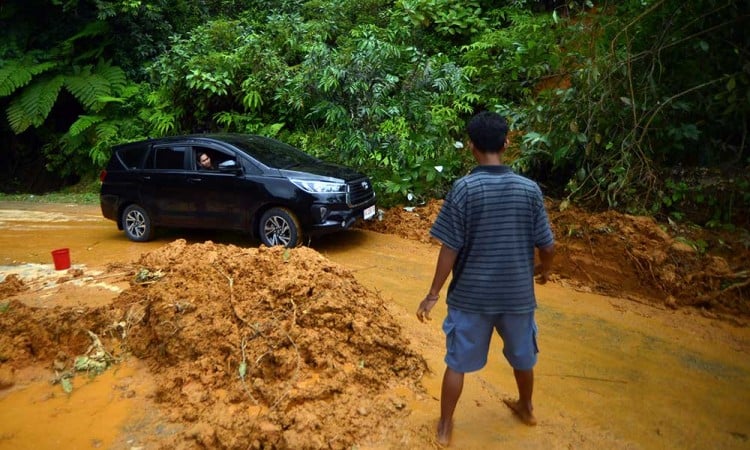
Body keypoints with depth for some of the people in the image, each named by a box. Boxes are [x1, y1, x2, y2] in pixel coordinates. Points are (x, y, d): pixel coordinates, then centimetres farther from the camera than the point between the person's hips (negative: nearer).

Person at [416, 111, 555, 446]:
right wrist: (545, 269, 20)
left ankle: (445, 428, 28)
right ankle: (526, 408, 49)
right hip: (517, 294, 3)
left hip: (471, 295, -2)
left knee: (457, 363, 14)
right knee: (522, 356, 26)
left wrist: (433, 295, -5)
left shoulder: (463, 189, -16)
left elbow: (450, 249, -15)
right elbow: (547, 246, -2)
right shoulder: (529, 189, -8)